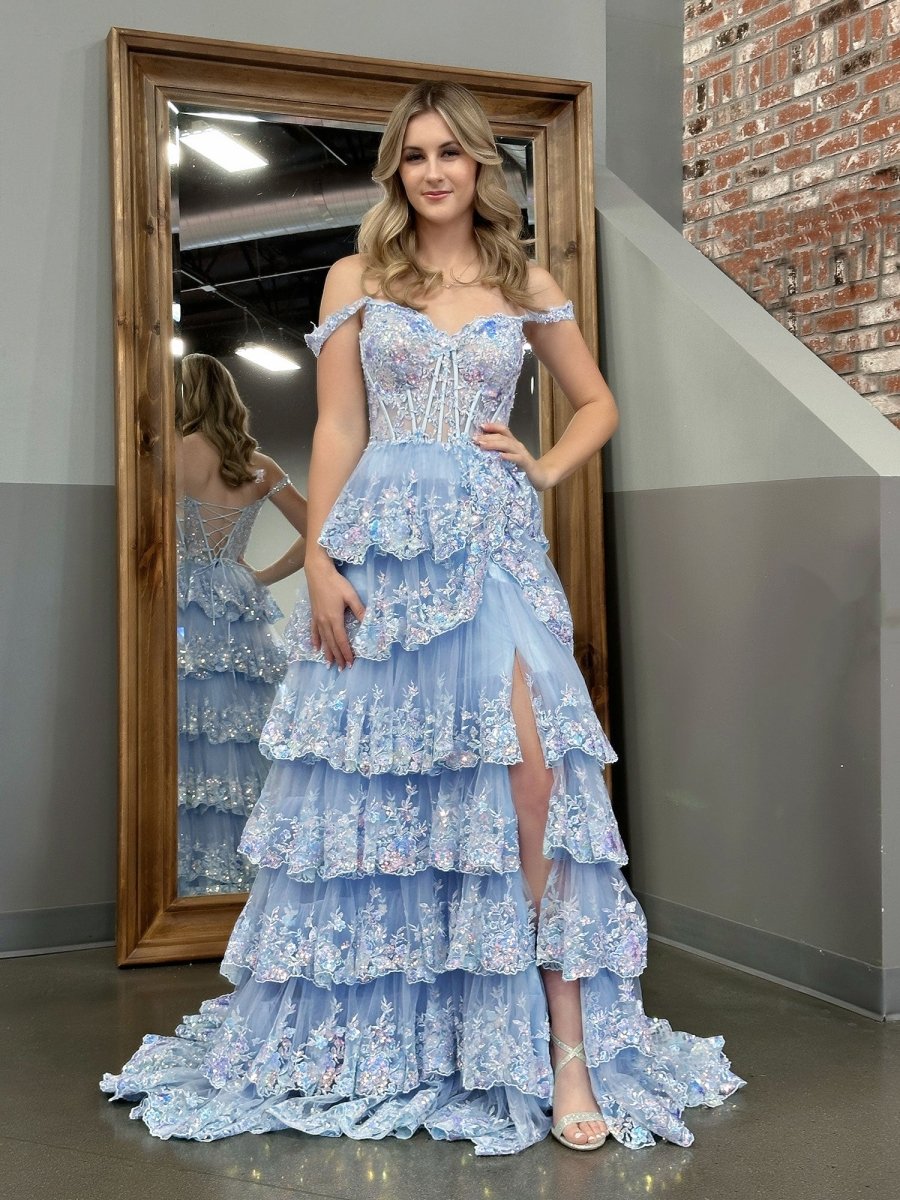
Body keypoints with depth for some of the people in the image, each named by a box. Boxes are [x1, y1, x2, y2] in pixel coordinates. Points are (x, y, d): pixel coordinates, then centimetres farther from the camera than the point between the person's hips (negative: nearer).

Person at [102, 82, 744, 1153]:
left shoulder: (527, 287, 11)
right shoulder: (358, 280, 8)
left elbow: (598, 403, 21)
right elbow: (337, 432, 3)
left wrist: (544, 468, 3)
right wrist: (320, 563, -6)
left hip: (495, 544, 0)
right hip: (381, 545, 0)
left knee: (529, 772, -13)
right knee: (368, 775, 4)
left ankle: (568, 1045, -5)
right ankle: (354, 1027, 20)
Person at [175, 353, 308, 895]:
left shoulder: (182, 450, -5)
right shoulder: (261, 465, 11)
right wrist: (263, 579, 14)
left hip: (190, 606, -5)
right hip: (244, 612, 5)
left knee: (193, 735, -4)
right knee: (242, 739, 7)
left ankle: (196, 873, -4)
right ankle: (242, 865, 10)